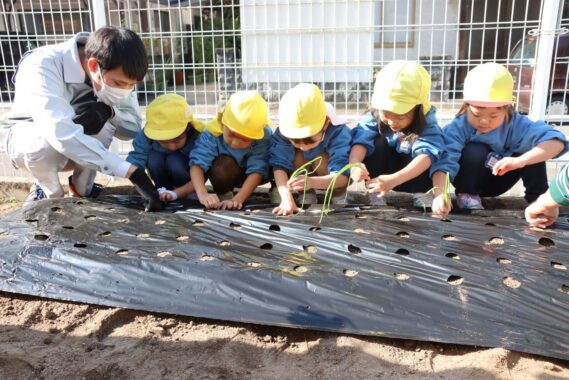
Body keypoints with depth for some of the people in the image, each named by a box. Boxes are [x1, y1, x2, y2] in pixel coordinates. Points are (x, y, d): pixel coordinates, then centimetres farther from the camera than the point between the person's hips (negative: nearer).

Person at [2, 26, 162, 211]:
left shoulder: (113, 75, -19)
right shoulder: (42, 66, -35)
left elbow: (134, 127, -16)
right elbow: (61, 133, -49)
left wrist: (108, 111, -38)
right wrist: (132, 172, -55)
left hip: (78, 145, 3)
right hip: (26, 137, -3)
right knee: (45, 146, -38)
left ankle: (82, 189, -7)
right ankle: (50, 193, -6)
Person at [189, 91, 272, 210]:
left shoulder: (264, 136, -33)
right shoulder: (212, 133, -32)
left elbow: (257, 170, -37)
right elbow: (197, 164, -38)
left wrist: (237, 199, -48)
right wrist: (202, 194, -54)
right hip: (223, 174, -1)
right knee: (225, 164, -35)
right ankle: (222, 194, -8)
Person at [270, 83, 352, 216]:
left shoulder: (338, 132, -37)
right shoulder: (284, 133, -31)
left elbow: (343, 176, -43)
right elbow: (279, 166, -37)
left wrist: (312, 181, -62)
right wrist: (287, 198, -54)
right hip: (300, 171, 2)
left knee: (321, 160, -34)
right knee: (298, 157, -30)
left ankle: (340, 195, -10)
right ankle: (307, 195, -10)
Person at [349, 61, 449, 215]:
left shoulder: (427, 123, -28)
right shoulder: (375, 116, -22)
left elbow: (427, 155, -43)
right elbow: (361, 140, -35)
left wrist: (394, 179, -58)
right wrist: (354, 163, -59)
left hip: (416, 177, -1)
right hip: (382, 170, 2)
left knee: (419, 148, -31)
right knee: (378, 143, -27)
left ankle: (421, 195, -21)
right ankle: (375, 193, -20)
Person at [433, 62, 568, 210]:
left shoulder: (515, 124, -24)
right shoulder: (458, 127, -29)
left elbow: (557, 142, -34)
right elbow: (444, 164, -41)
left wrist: (519, 161, -50)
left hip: (496, 182, 2)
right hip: (469, 181, -2)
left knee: (534, 154, -22)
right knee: (475, 151, -34)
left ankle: (537, 198, -4)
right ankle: (465, 194, -8)